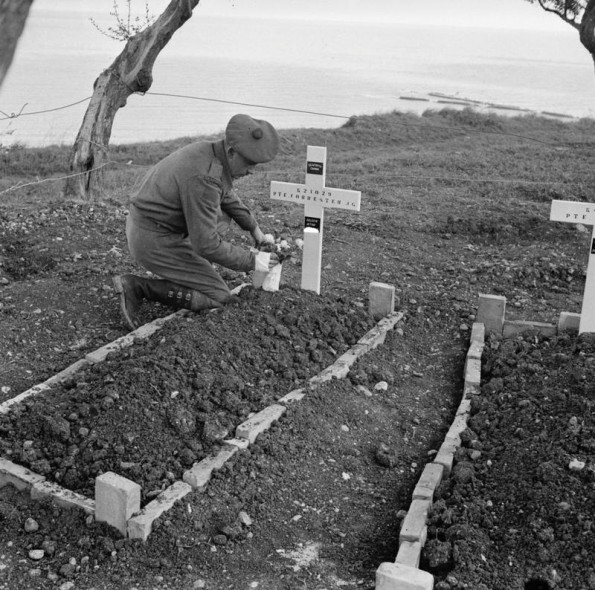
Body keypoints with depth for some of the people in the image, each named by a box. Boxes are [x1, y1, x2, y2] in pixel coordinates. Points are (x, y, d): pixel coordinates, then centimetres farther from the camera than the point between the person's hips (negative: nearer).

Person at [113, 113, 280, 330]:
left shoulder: (206, 151, 2)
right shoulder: (204, 177, -29)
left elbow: (226, 196, 22)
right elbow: (206, 245, -27)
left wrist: (256, 230, 26)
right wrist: (252, 261, -16)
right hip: (155, 242, -10)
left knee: (222, 216, 24)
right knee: (219, 297, -5)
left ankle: (184, 273, 15)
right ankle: (137, 287, -9)